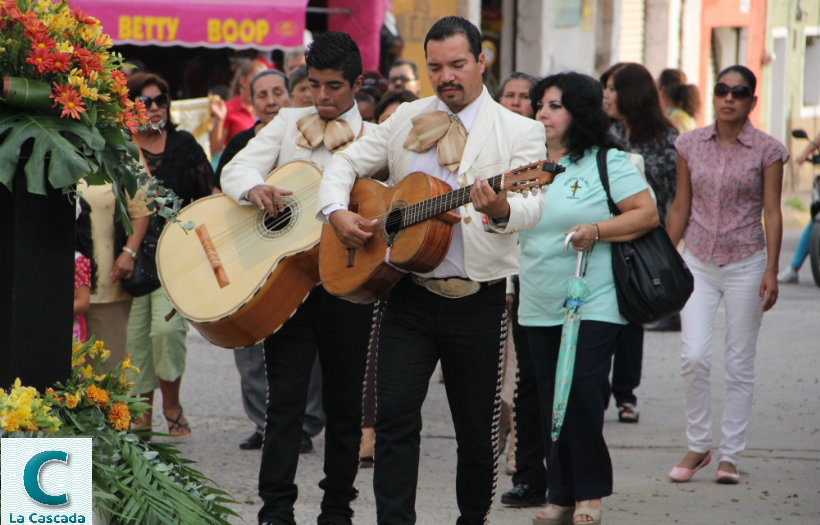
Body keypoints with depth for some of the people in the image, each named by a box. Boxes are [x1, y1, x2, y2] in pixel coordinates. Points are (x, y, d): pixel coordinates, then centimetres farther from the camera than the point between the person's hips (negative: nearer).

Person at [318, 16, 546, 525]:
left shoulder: (519, 131, -1)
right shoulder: (406, 120, 11)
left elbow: (531, 206, -15)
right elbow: (347, 162, 17)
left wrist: (501, 210, -39)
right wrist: (337, 212, -4)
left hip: (478, 300, -2)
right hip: (409, 296, 2)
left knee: (478, 429, 6)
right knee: (395, 414, -9)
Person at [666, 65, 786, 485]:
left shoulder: (767, 150, -2)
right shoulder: (690, 145, 5)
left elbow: (772, 213, -3)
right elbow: (681, 208, 11)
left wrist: (771, 271, -11)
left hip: (745, 263, -2)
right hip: (699, 262, 2)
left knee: (739, 363, 2)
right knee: (693, 356, -11)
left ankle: (729, 455, 10)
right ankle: (697, 446, 6)